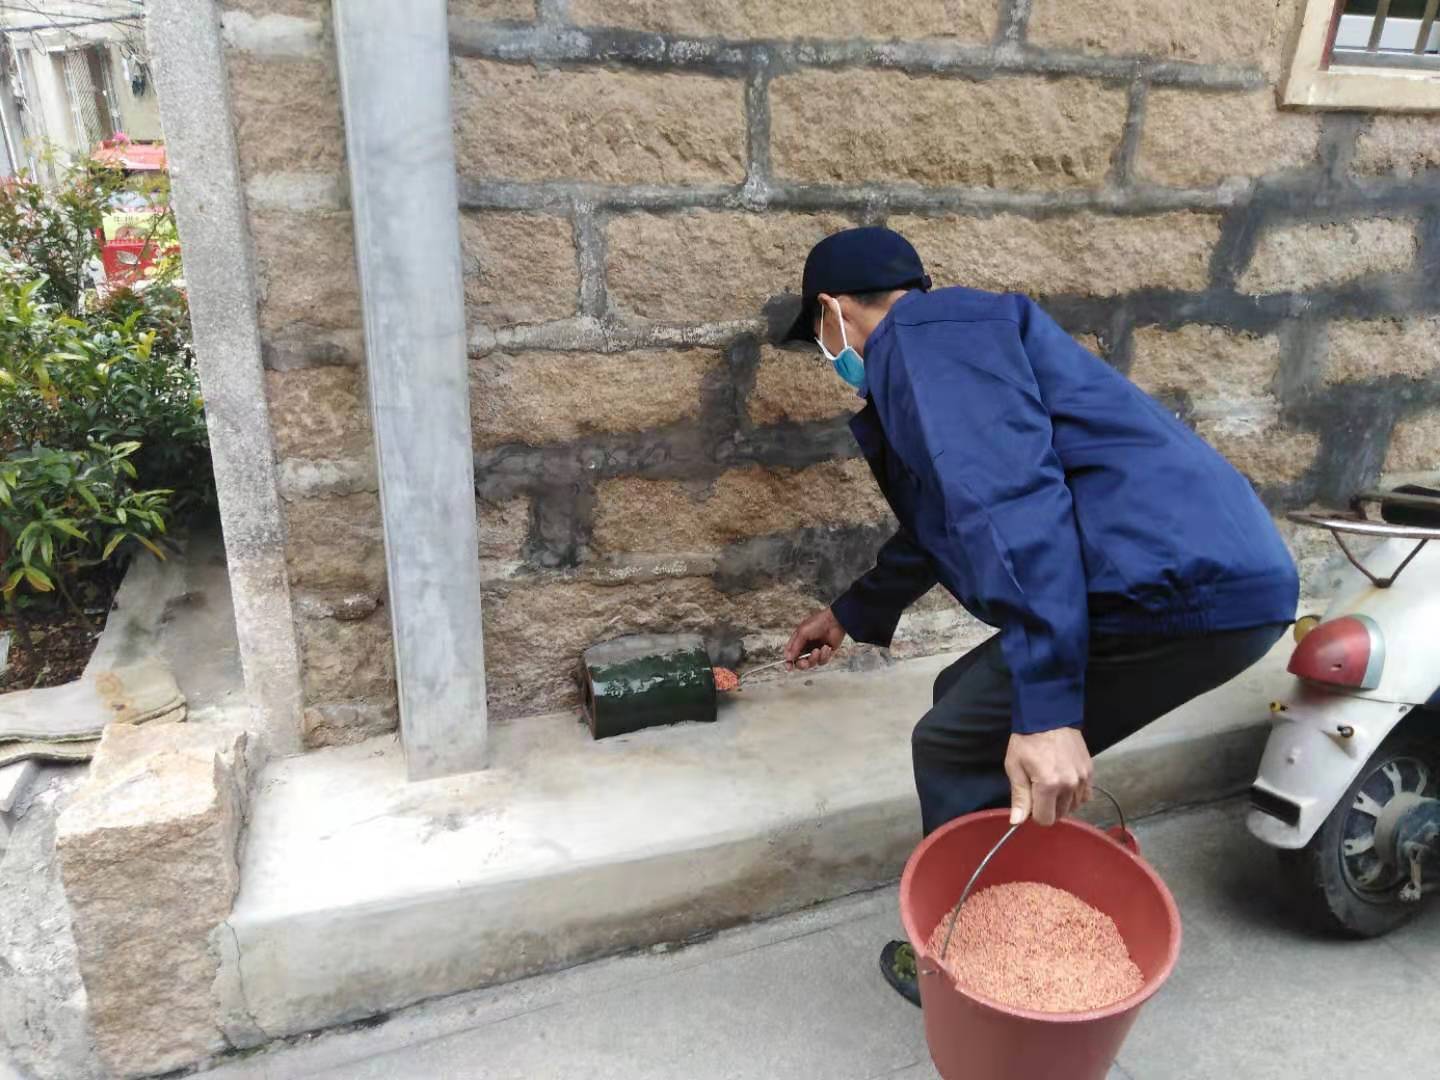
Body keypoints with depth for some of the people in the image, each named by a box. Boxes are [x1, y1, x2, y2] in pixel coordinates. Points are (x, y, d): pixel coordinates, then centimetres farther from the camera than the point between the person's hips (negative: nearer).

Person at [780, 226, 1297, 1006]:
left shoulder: (927, 333, -7)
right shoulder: (948, 344, 26)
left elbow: (1008, 499, -23)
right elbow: (940, 521, 39)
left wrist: (1045, 710, -27)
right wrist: (852, 615, 50)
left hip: (1180, 585, -10)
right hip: (1204, 576, 10)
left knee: (959, 752, 3)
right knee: (970, 702, 21)